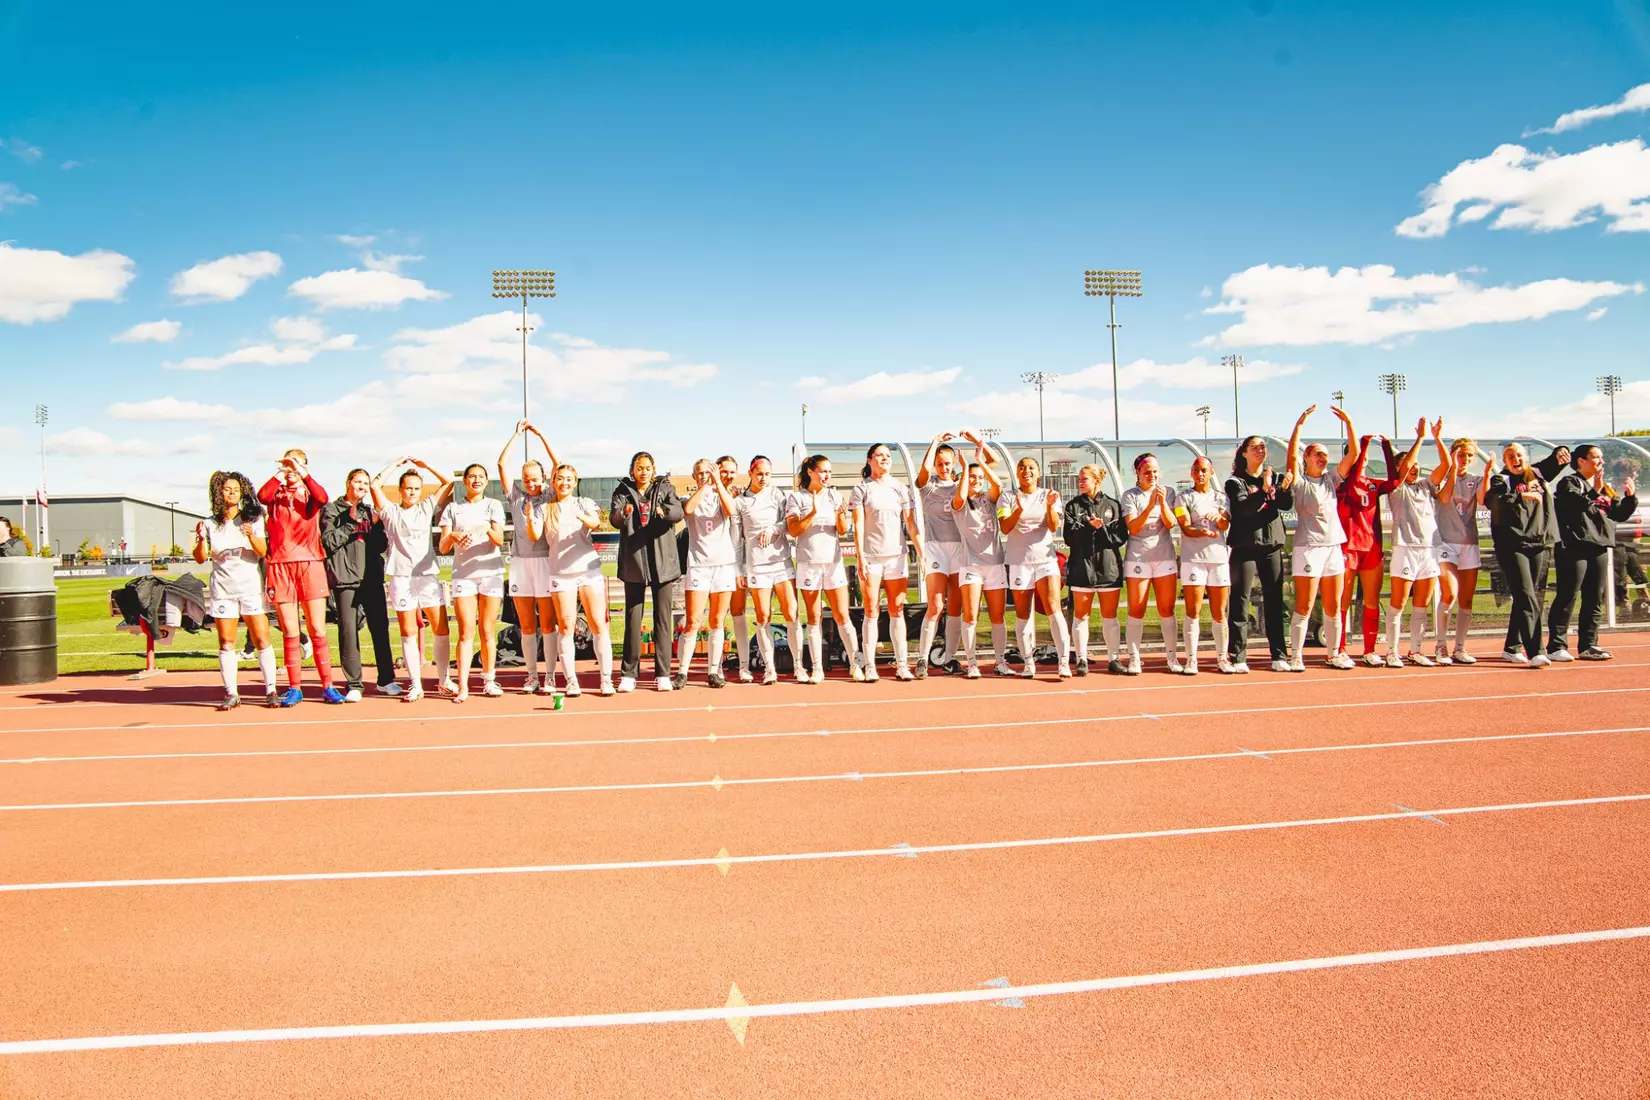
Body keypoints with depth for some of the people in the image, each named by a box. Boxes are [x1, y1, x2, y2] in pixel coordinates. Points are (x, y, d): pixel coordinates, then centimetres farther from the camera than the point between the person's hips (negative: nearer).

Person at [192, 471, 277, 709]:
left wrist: (251, 536, -25)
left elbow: (263, 552, -6)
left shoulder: (254, 520, 4)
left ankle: (271, 691, -2)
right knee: (226, 642, 0)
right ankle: (231, 694, 4)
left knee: (261, 639, -6)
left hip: (251, 587, -1)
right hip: (222, 589, 1)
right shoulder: (210, 524, 8)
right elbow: (200, 559, 5)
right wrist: (202, 539, -13)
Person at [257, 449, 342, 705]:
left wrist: (302, 474, -18)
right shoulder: (276, 497, 11)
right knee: (289, 632, 2)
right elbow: (262, 496, -13)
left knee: (318, 630, -2)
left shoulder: (310, 496, 10)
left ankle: (327, 687, 3)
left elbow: (323, 498, -14)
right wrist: (280, 474, -11)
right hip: (280, 566, 1)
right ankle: (294, 688, 8)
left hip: (310, 565, -1)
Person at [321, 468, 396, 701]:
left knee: (380, 627, 4)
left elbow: (382, 546, 14)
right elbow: (329, 542, -6)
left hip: (372, 576, 4)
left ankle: (385, 680, 13)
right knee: (349, 629, -5)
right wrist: (351, 521, -10)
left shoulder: (370, 510, 18)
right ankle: (353, 685, 1)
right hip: (346, 577, -4)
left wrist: (377, 525, -2)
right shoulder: (332, 509, 6)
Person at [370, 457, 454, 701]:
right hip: (401, 576, -1)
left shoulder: (427, 508, 13)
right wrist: (396, 463, 4)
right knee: (408, 633, 1)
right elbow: (374, 485, -3)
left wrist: (425, 465, 10)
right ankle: (415, 686, 6)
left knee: (441, 629, -2)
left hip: (428, 574, 1)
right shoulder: (390, 511, 9)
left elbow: (449, 483, 13)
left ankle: (443, 681, 10)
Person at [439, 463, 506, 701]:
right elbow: (443, 548, 3)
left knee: (487, 631, 1)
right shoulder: (452, 508, 10)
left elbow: (499, 541, -7)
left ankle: (489, 681, 10)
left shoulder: (494, 506, 8)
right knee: (466, 632, -6)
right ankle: (462, 686, -7)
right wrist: (452, 536, -19)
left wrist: (487, 529, -28)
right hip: (463, 575, 0)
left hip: (491, 574, 0)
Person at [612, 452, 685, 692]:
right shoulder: (623, 491, 7)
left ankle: (663, 674, 5)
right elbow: (614, 518, -11)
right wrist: (623, 512, -35)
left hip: (663, 562, 0)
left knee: (662, 618, 2)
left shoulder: (665, 488, 7)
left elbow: (678, 513, -11)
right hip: (634, 562, 0)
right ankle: (628, 674, 7)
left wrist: (664, 510, -34)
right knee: (632, 618, 2)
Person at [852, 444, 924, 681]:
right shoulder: (862, 489, 3)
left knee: (897, 611, 3)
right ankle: (870, 666, 0)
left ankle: (902, 665, 6)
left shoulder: (900, 488, 10)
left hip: (896, 556, 2)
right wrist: (860, 556, -12)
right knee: (871, 612, -2)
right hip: (870, 557, -2)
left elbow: (911, 523, 8)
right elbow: (858, 525, -3)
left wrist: (921, 553, 1)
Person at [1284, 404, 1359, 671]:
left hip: (1333, 546, 5)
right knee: (1304, 607, -6)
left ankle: (1333, 654, 18)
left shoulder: (1331, 479, 13)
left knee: (1333, 607, 9)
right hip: (1308, 547, -5)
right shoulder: (1300, 482, -1)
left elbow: (1353, 453, 7)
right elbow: (1292, 454, -16)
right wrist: (1300, 423, -19)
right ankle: (1296, 656, -2)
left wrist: (1348, 422, 0)